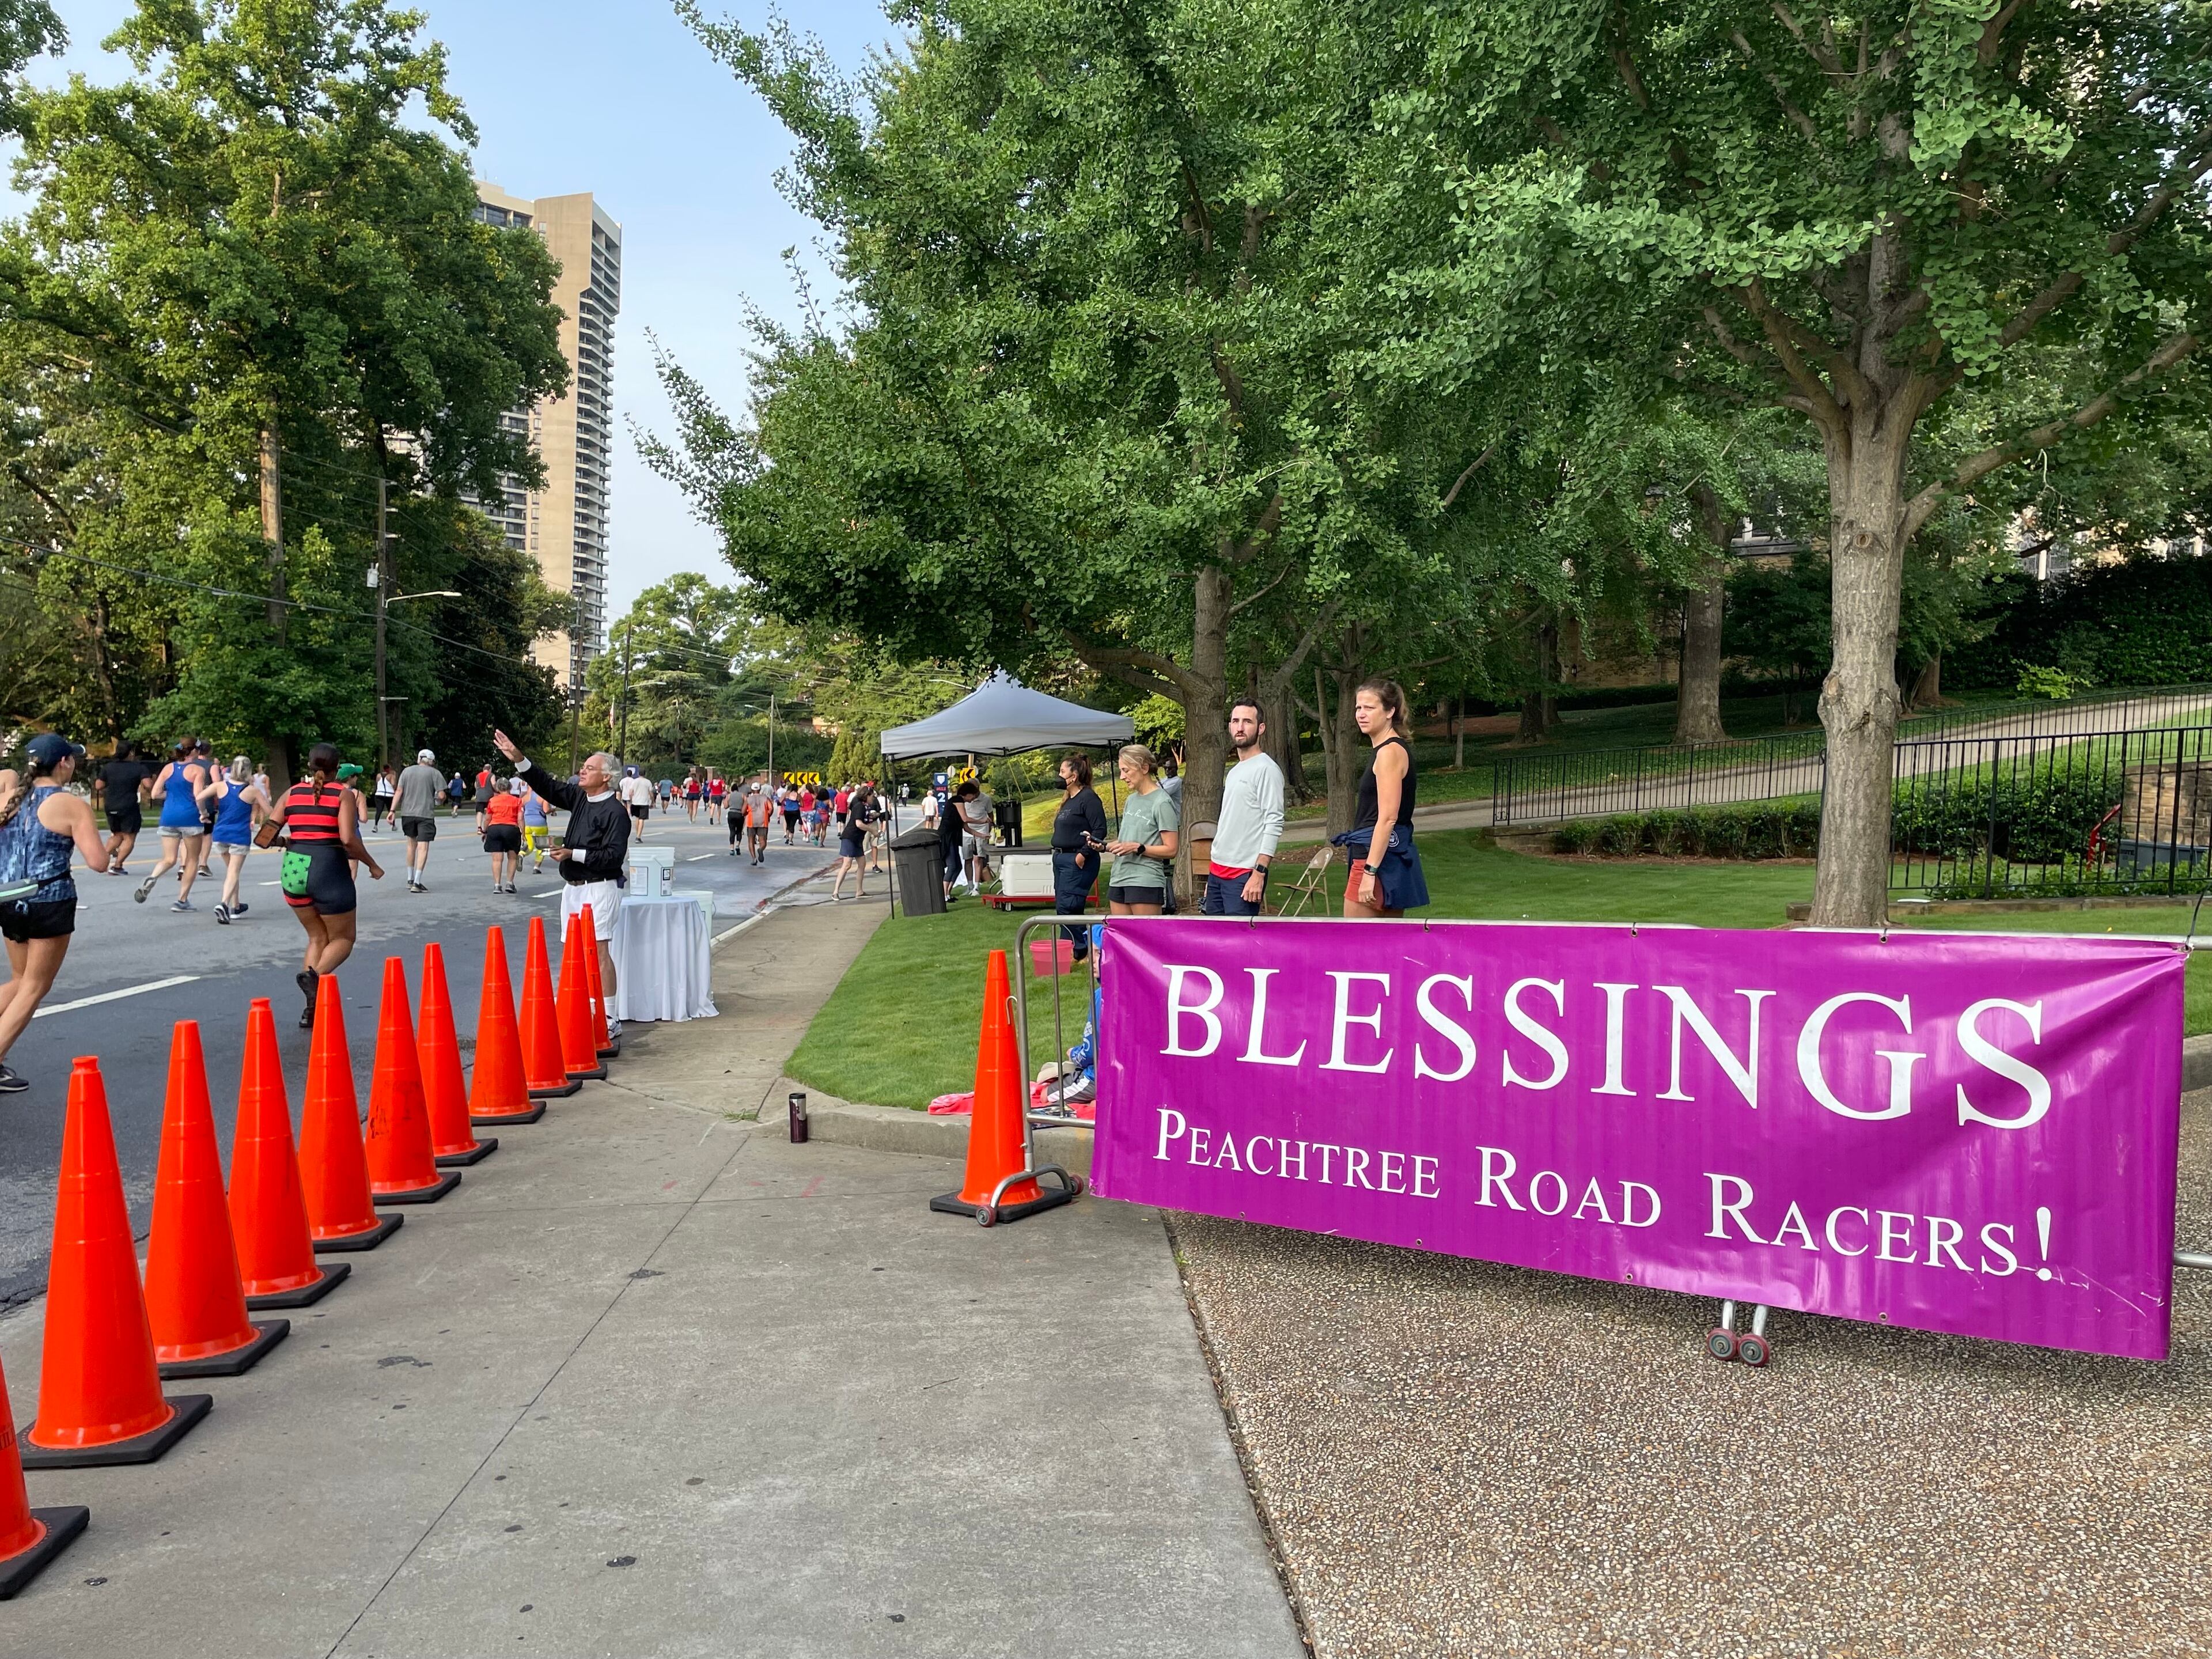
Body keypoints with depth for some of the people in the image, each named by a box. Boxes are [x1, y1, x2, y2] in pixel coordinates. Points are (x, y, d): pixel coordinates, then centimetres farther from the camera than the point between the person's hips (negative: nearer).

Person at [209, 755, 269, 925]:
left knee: (231, 870, 21)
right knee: (234, 872, -5)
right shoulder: (253, 791, -5)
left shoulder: (221, 786, 1)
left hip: (220, 834, 4)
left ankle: (236, 906, 30)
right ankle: (224, 903, -29)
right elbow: (268, 812, -1)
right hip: (240, 836, -4)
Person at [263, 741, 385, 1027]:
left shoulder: (292, 793, 9)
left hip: (294, 870, 5)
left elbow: (268, 835, 6)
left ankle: (311, 1009, 9)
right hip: (329, 870, -5)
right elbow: (348, 839, -15)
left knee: (317, 937, 19)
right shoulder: (344, 795, -3)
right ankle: (315, 975, -21)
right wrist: (372, 865, -2)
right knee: (343, 939, 11)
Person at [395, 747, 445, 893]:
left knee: (412, 844, 19)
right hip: (426, 814, -4)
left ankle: (410, 880, 27)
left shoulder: (407, 771, 9)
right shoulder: (435, 773, -1)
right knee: (423, 847, -6)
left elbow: (399, 792, 4)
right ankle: (417, 883, -14)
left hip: (407, 813, 4)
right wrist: (437, 801, 16)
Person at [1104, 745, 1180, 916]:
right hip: (1118, 879, 8)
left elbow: (1170, 850, -10)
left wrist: (1138, 848, -19)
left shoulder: (1162, 803, -7)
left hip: (1146, 881, -8)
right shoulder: (1131, 800, 18)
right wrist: (1105, 846, 4)